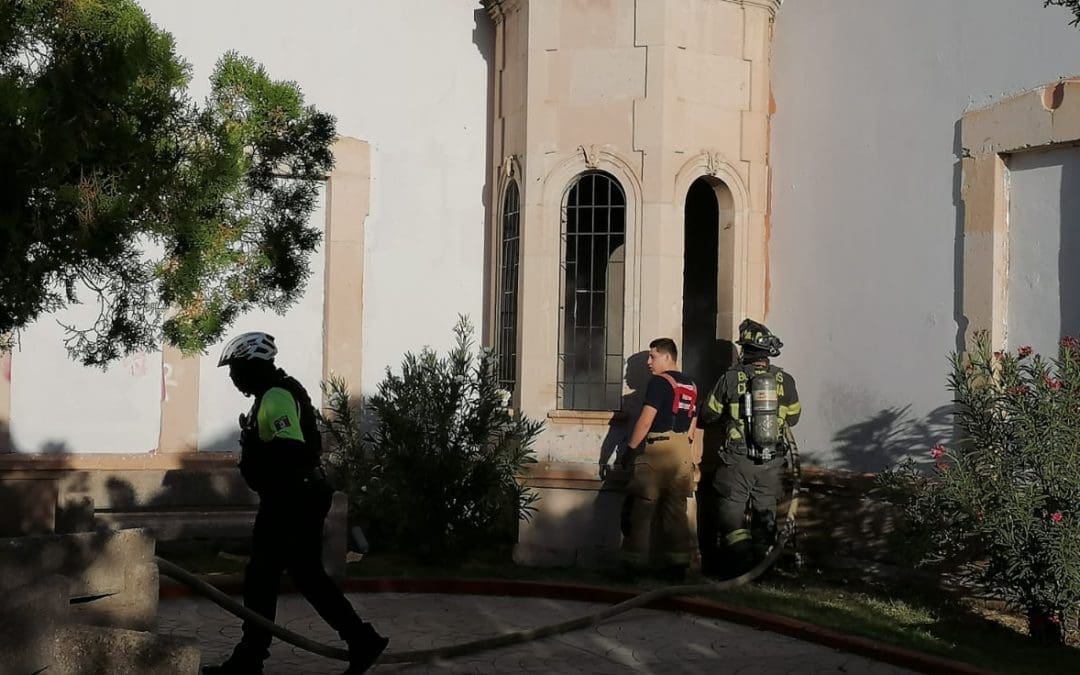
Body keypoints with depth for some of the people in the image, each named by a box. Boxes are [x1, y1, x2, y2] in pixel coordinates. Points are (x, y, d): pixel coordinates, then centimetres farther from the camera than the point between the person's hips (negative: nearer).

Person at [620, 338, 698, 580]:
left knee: (642, 508, -3)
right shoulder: (690, 386, 15)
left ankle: (635, 564, -3)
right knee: (676, 510, 9)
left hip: (656, 450, -7)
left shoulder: (659, 382, -9)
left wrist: (631, 449, -7)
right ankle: (678, 565, 8)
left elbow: (645, 421, -14)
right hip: (682, 452, 8)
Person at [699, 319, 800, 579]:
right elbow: (793, 418, 14)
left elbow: (708, 415, 3)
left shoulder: (731, 378, -7)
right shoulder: (785, 380, 0)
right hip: (772, 462, 3)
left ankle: (739, 561, -5)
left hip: (738, 460, -3)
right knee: (765, 513, 12)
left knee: (732, 511, 4)